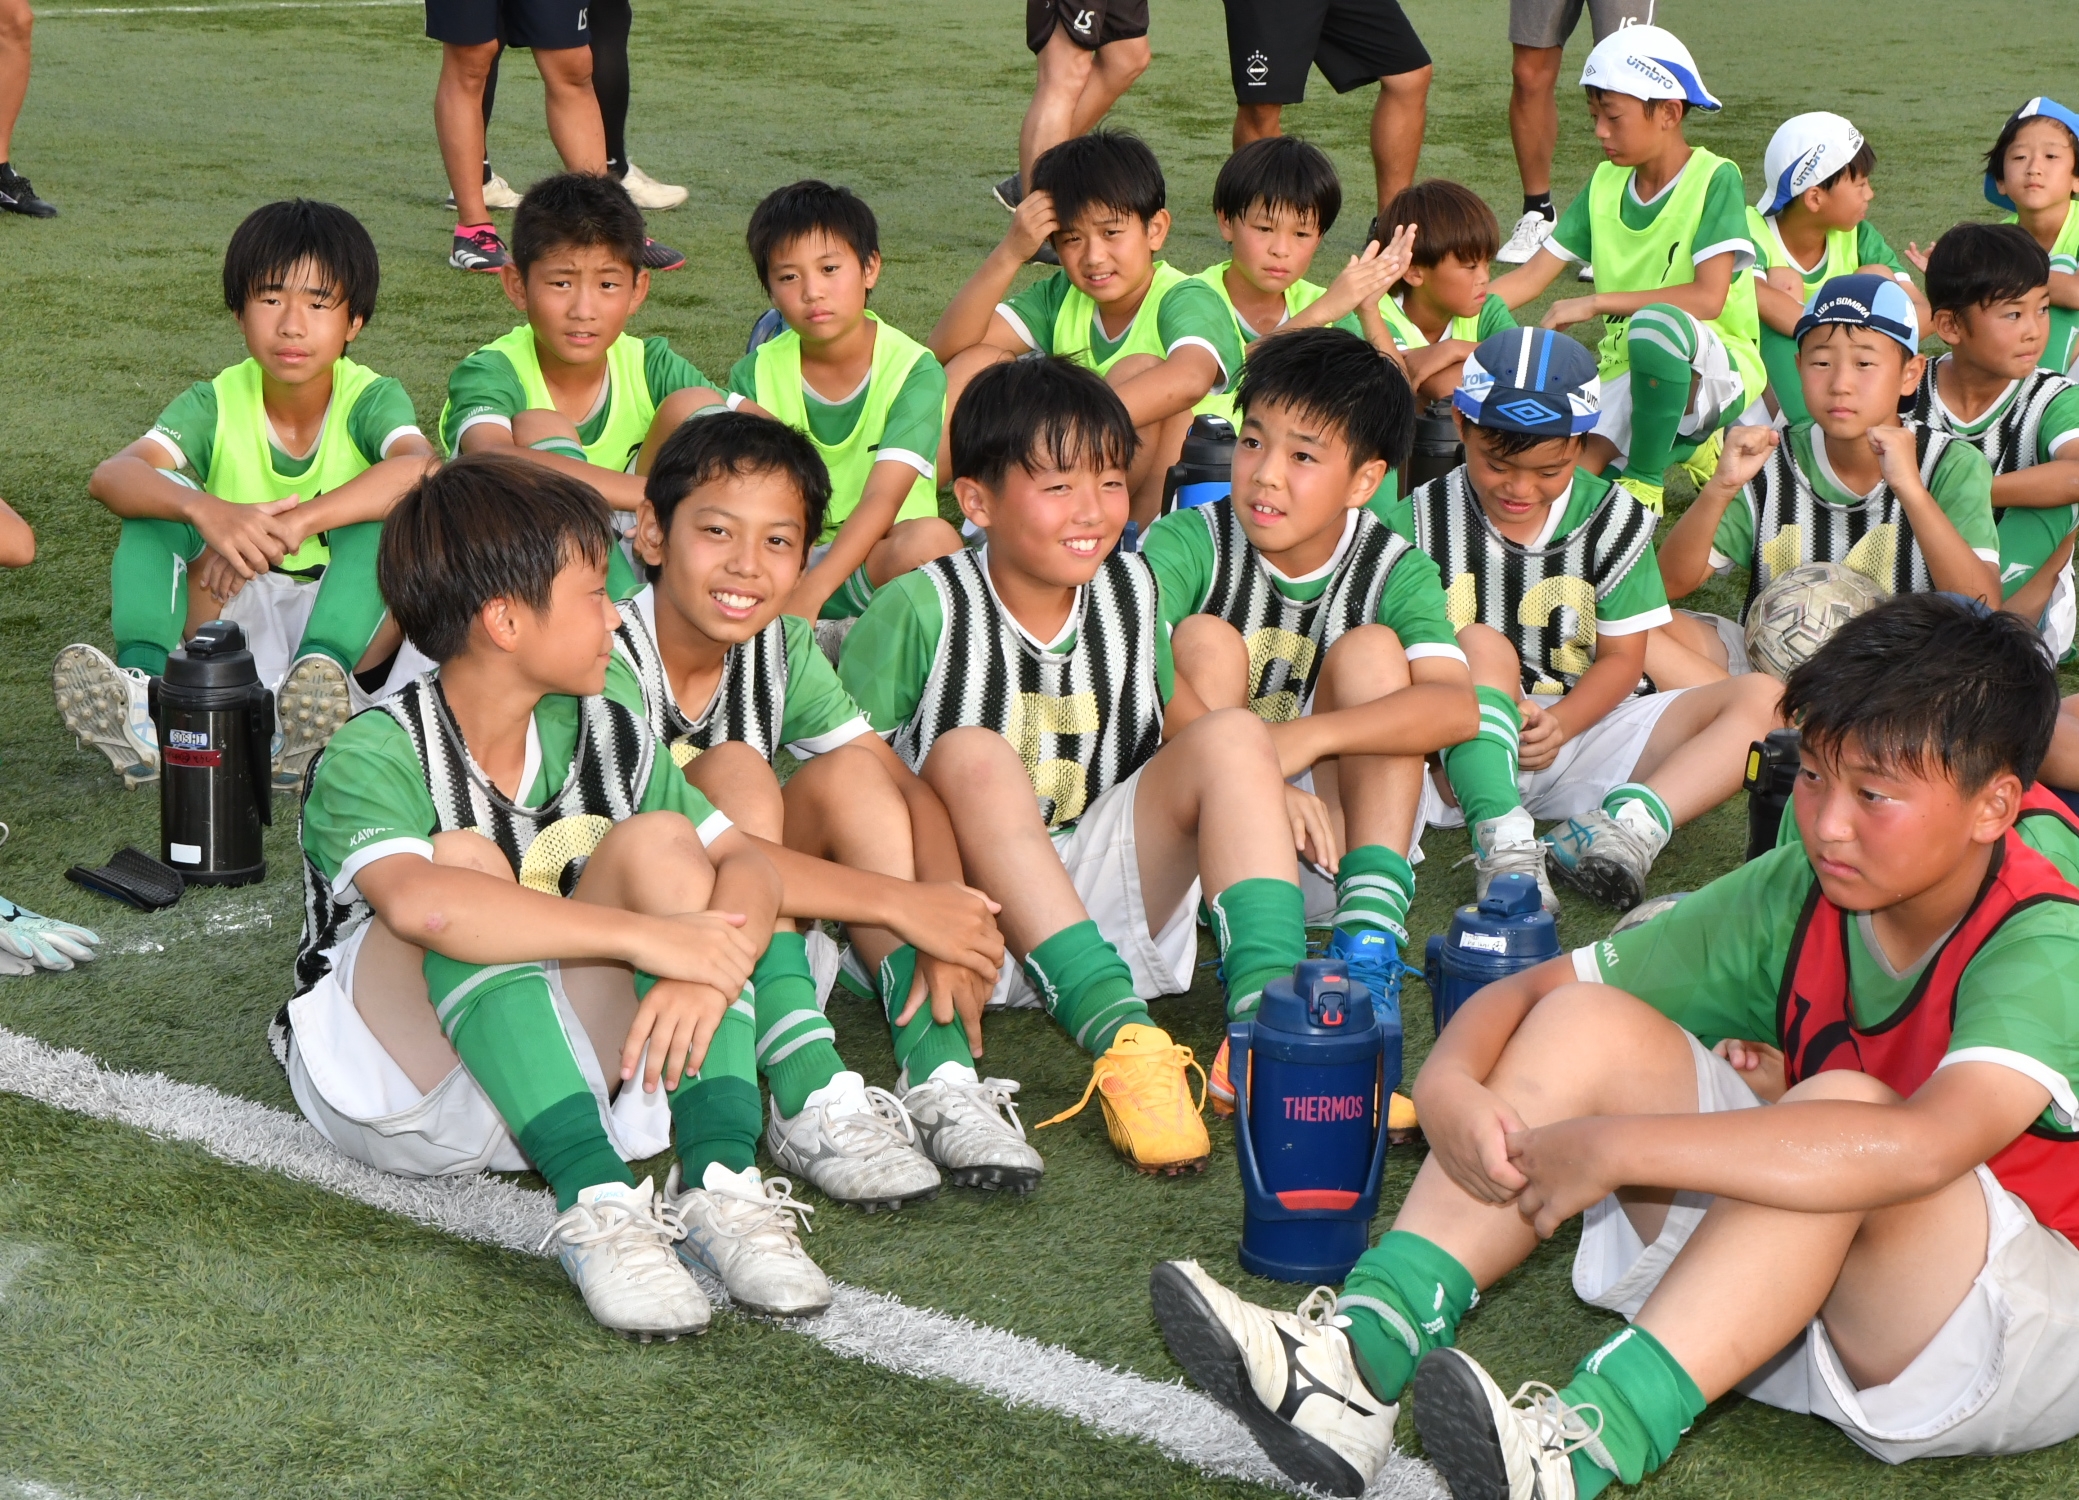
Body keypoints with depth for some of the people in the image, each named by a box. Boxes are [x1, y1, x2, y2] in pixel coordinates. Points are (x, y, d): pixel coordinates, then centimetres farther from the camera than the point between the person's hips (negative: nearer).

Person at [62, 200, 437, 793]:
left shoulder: (371, 400, -9)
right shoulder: (216, 405, -5)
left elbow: (423, 467, -34)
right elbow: (109, 476, -24)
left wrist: (289, 526, -42)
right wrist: (207, 511, -45)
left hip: (352, 630, -2)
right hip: (235, 624, 2)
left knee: (396, 501, -26)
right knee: (160, 493, -18)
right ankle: (143, 690, -41)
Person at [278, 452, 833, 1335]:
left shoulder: (605, 736, 2)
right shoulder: (372, 759, -18)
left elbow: (746, 865, -7)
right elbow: (419, 903, -40)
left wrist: (706, 972, -30)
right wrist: (648, 937, -40)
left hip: (557, 1072, 5)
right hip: (400, 1087, -5)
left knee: (660, 842, -16)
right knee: (468, 860, -30)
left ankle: (720, 1181, -29)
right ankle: (596, 1202, -40)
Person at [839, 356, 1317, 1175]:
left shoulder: (1130, 590, 6)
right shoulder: (922, 611, -10)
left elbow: (1178, 721, 18)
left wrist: (1270, 787, -3)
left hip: (1101, 905, 4)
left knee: (1234, 736, -14)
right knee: (971, 756, -32)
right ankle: (1121, 1040, -46)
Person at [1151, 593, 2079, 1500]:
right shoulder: (1796, 897, -2)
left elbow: (1923, 1149, -44)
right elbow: (1526, 992, 1)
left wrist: (1617, 1146, -42)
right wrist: (1448, 1089, -24)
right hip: (1797, 1267, 6)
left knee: (1849, 1108, -36)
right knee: (1589, 1023, -10)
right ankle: (1358, 1359, -27)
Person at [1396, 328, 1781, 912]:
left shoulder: (1614, 519, 3)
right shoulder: (1421, 520, -2)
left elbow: (1622, 656, 2)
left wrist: (1560, 723, -19)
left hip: (1582, 728, 2)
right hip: (1471, 749, -2)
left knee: (1760, 699, -16)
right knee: (1481, 643, -32)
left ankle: (1632, 822, -44)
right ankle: (1502, 841, -50)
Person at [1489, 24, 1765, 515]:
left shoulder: (1715, 180, -10)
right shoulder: (1606, 185, 9)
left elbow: (1709, 297, -22)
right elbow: (1530, 277, 7)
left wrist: (1596, 301, -22)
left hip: (1716, 366, -5)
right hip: (1629, 374, 5)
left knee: (1656, 324, -41)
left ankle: (1643, 483, -18)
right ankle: (1686, 442, 7)